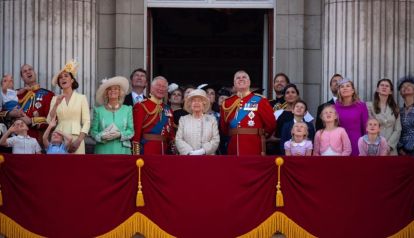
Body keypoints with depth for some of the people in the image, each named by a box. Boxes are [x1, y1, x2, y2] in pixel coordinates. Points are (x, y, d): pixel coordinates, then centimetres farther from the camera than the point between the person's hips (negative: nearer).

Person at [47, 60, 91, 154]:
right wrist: (56, 104, -9)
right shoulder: (55, 99, 11)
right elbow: (50, 121, 3)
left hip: (76, 138, -2)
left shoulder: (81, 98, 4)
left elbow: (86, 121, -1)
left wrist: (79, 140, -12)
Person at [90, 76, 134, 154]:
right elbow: (93, 131, 5)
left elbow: (131, 131, 6)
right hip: (103, 151, 0)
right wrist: (102, 136, -14)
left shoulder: (127, 109, 10)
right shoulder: (99, 110, 8)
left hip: (122, 150, 1)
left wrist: (120, 135, -12)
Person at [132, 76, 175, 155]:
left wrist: (173, 151, 9)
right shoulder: (141, 106, -3)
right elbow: (136, 131, -9)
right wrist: (136, 153, -15)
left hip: (165, 151, 6)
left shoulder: (168, 109, 15)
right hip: (147, 151, -6)